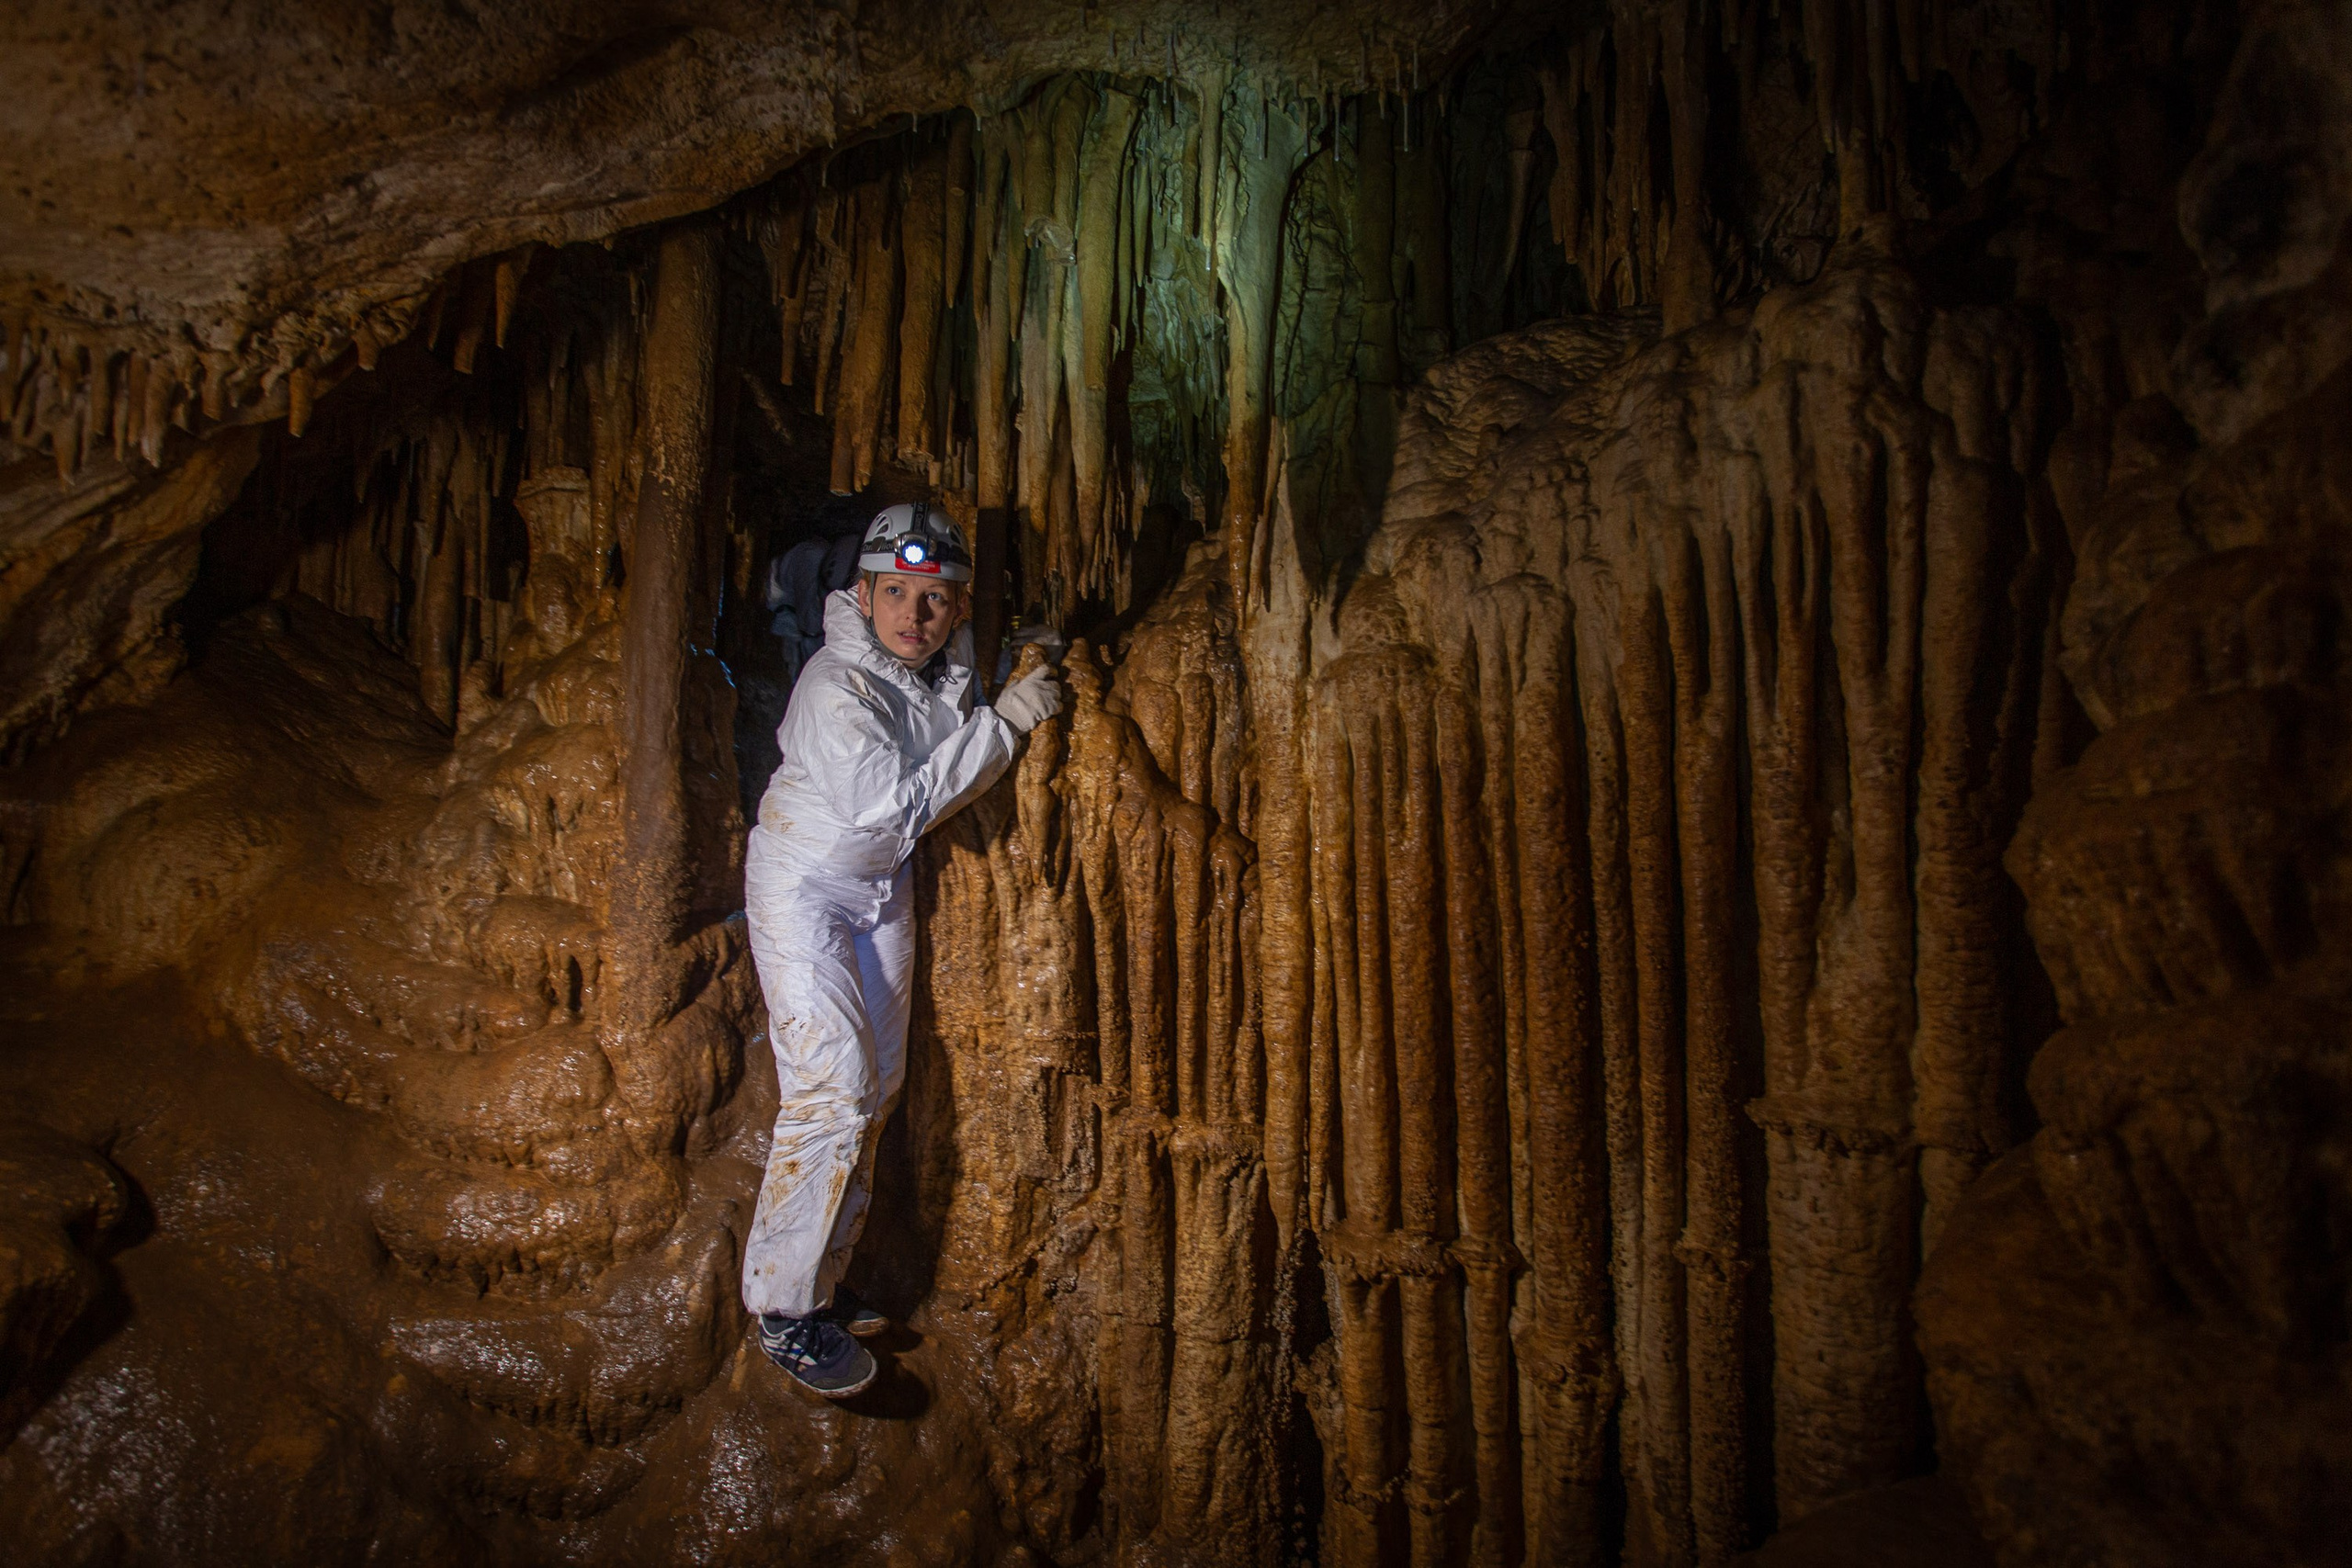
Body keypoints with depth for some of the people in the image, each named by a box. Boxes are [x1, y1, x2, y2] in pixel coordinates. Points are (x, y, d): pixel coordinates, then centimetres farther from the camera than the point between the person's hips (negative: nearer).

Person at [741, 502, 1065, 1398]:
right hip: (805, 887, -7)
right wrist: (1001, 724, -29)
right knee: (830, 1094, -15)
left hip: (884, 887, 8)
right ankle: (782, 1309, -2)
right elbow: (885, 805, -33)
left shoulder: (944, 667, -5)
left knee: (874, 1091, 8)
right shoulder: (838, 685, -26)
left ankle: (822, 1278, 21)